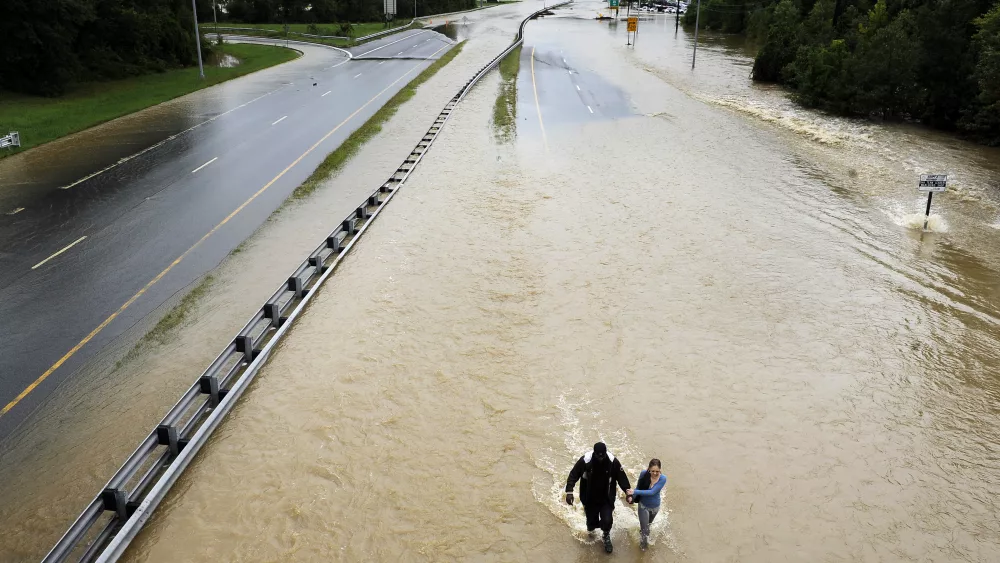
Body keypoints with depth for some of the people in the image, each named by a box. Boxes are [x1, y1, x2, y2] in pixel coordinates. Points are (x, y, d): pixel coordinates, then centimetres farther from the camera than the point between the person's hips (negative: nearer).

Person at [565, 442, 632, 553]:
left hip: (606, 499, 0)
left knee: (607, 520, -9)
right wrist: (569, 492, -23)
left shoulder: (613, 461, -19)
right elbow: (573, 475, -15)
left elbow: (622, 477, -7)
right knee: (591, 521, 8)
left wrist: (628, 492, -14)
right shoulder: (585, 460, -24)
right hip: (590, 499, 0)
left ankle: (606, 537, 24)